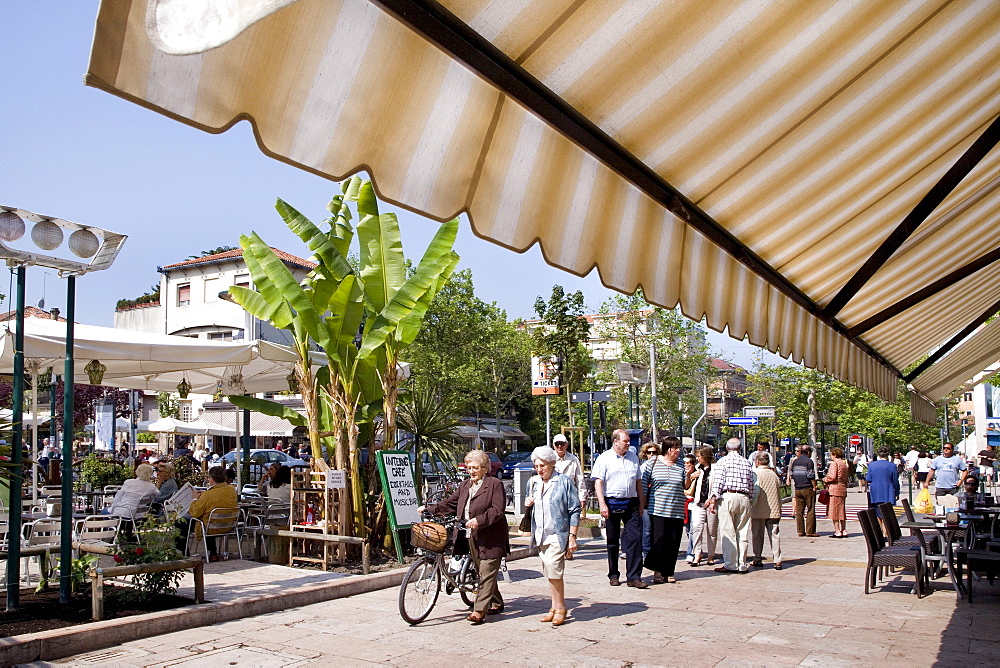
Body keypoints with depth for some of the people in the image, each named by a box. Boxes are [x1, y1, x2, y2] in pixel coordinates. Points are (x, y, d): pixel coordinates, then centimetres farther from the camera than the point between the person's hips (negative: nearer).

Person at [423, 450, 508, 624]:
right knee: (483, 572, 14)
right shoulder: (465, 485, 16)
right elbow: (450, 504, 15)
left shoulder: (495, 484, -7)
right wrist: (430, 509, 3)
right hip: (473, 537, 7)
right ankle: (496, 603, 29)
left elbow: (498, 510, -15)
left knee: (487, 573, -7)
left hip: (491, 538, -7)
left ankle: (479, 610, -8)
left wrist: (479, 520, -25)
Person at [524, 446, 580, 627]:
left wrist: (572, 536, -11)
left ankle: (560, 608, 4)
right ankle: (555, 607, 21)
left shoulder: (564, 482, -7)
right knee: (549, 572, 11)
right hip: (541, 535, 6)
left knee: (553, 569, -12)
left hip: (558, 535, -6)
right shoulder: (533, 482, 11)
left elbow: (574, 510, -7)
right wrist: (528, 504, 0)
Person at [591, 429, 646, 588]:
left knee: (635, 538, -5)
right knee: (613, 541, 7)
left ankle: (634, 577, -1)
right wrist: (602, 504, -15)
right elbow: (598, 482, -7)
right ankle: (613, 575, 19)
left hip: (631, 504, 3)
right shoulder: (604, 458, -2)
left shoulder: (633, 457, 13)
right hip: (612, 503, -3)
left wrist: (641, 503, 15)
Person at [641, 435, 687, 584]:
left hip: (677, 511, 3)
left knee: (673, 543, 3)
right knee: (658, 540, -8)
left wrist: (689, 475, -4)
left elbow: (685, 487, 13)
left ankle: (668, 572, 14)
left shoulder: (680, 466, 10)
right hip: (657, 510, -3)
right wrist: (643, 501, 0)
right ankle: (657, 570, 9)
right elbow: (643, 482, 4)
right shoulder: (652, 462, 1)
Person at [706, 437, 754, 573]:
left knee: (728, 533, 0)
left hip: (727, 497, -4)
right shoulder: (746, 463, 11)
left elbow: (717, 483, -9)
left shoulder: (723, 461, -1)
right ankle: (742, 565, 12)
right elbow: (751, 485, 10)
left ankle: (731, 565, 1)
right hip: (744, 498, 4)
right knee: (743, 533, 8)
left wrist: (712, 501, -8)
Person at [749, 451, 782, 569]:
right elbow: (779, 493, 14)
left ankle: (758, 559, 14)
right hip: (773, 510, 4)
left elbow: (756, 491, -20)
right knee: (774, 534, 4)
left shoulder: (755, 474, -9)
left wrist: (751, 503, -10)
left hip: (759, 511, -4)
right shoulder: (774, 474, 8)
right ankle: (777, 561, -1)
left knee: (757, 535, 8)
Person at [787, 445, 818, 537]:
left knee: (799, 511, 8)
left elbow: (791, 474, 13)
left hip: (798, 489, 6)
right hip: (808, 488, -6)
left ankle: (800, 531, 10)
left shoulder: (795, 461, 11)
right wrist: (814, 487, -8)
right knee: (810, 510, 0)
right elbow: (811, 476, -15)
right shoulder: (808, 461, -9)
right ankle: (810, 531, 0)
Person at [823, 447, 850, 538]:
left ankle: (837, 532, -5)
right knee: (842, 511, 13)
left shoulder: (834, 463, -10)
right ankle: (844, 531, 14)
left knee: (834, 511, -5)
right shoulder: (844, 464, 16)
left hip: (835, 489, -9)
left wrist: (825, 479, -2)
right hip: (843, 489, 9)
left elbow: (832, 477, -19)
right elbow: (847, 478, 18)